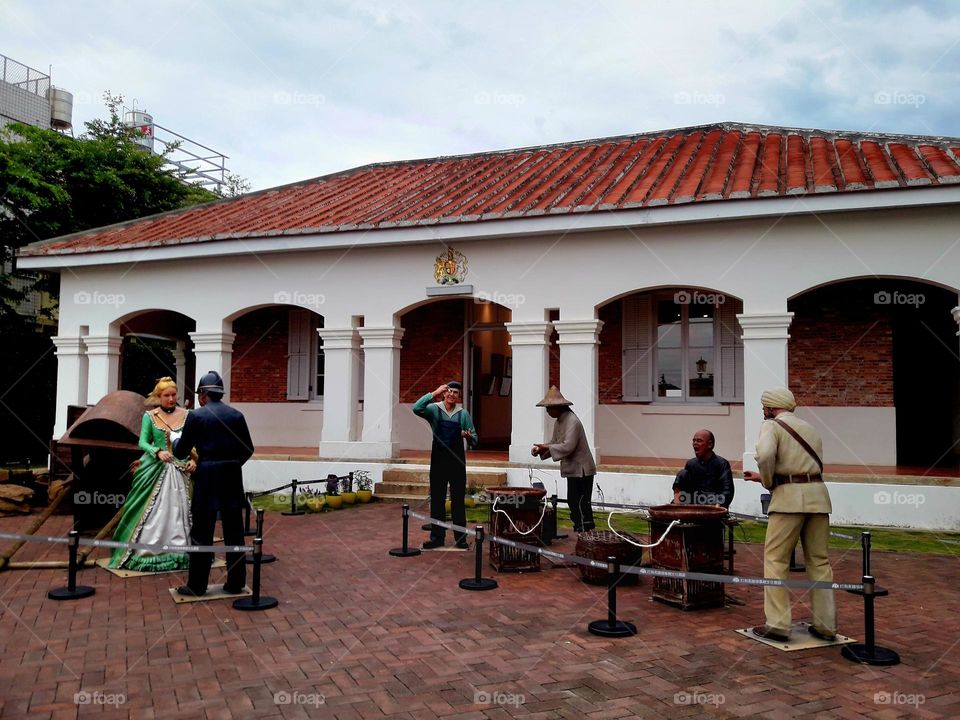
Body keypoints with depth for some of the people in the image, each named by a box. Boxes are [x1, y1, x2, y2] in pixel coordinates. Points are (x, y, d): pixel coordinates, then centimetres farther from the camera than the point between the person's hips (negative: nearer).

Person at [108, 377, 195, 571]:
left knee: (178, 511, 1)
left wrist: (193, 459, -13)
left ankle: (178, 552, 7)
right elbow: (143, 442, -3)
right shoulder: (150, 416, 2)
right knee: (152, 512, -1)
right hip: (155, 469, -1)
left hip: (180, 470, 1)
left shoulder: (186, 415, 4)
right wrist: (158, 452, -21)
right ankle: (146, 553, 6)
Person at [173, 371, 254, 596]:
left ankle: (197, 585, 10)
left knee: (202, 533, 5)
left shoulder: (196, 416, -6)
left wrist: (175, 441, 22)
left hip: (206, 478, -3)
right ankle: (236, 583, 16)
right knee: (234, 532, 9)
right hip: (233, 479, 3)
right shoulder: (237, 415, 3)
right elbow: (248, 449, 7)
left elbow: (181, 451, 1)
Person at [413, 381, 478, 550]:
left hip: (457, 460, 0)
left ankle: (460, 537, 10)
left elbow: (474, 441, 7)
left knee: (458, 499, 3)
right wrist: (433, 394, -19)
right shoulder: (434, 409, 2)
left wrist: (469, 437, -16)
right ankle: (437, 537, 12)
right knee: (437, 499, 4)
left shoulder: (464, 414, 5)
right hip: (438, 459, 0)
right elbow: (417, 409, -18)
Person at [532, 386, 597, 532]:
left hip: (581, 470, -10)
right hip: (573, 469, 10)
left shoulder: (572, 421, -20)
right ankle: (579, 528, 23)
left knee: (580, 504, -8)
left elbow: (568, 447, -27)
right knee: (573, 502, 15)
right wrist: (541, 449, -2)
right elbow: (554, 442, 16)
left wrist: (546, 448, -23)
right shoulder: (559, 422, 12)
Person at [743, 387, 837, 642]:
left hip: (789, 496, -6)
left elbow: (765, 455, -18)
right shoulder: (810, 429, 24)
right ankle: (825, 625, 15)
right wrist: (763, 477, 26)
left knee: (775, 559, 1)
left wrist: (768, 482, 0)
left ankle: (777, 625, 0)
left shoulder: (772, 425, 2)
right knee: (819, 560, 12)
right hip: (818, 495, 7)